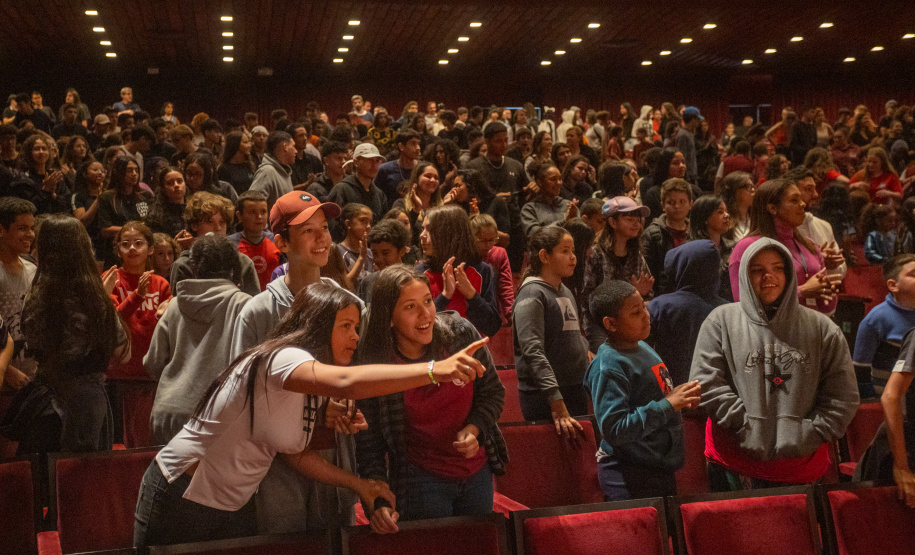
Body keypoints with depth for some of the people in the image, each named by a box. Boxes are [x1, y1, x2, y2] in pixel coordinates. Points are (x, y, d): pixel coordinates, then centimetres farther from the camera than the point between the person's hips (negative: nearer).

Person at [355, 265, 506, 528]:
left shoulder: (461, 333, -13)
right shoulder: (372, 365, -18)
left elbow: (493, 392, 1)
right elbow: (369, 444, -11)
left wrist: (474, 429, -16)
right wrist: (378, 503, -20)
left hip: (478, 473, 4)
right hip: (420, 481, -4)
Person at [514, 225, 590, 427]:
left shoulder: (566, 292, 16)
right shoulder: (532, 294, -12)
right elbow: (533, 352, -21)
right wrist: (557, 404, -27)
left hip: (577, 392, 8)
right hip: (544, 399, -8)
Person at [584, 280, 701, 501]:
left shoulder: (642, 348, 10)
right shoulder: (608, 366, -19)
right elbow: (614, 430, -26)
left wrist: (681, 399, 3)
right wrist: (668, 405, -26)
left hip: (660, 470, 9)